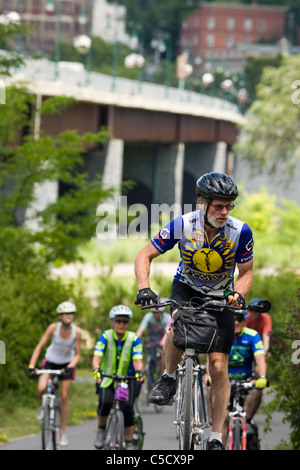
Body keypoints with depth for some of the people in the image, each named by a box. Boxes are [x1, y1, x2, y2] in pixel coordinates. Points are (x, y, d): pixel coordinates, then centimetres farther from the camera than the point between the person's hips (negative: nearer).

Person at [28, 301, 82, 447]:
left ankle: (63, 433, 10)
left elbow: (77, 354, -12)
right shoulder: (53, 328, -22)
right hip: (50, 361, -1)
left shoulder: (77, 331, -20)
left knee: (64, 397, -1)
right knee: (41, 388, -25)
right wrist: (31, 365, -29)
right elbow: (40, 347, -20)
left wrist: (69, 367, -30)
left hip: (67, 363, 1)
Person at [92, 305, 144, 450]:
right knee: (105, 402, -28)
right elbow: (97, 357, -21)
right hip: (107, 377, 0)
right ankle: (101, 429, 1)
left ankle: (129, 443, -8)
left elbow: (137, 359, -20)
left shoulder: (134, 338, -9)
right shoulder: (105, 336, -10)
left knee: (127, 406, -22)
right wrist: (96, 371, -42)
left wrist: (139, 372, -43)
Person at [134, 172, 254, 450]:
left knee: (219, 367, -8)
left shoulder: (240, 232, -23)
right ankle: (168, 379, -9)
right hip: (186, 288, 0)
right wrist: (143, 288, -35)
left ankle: (216, 439, 1)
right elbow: (145, 256, -17)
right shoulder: (182, 225, -24)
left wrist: (238, 294, -33)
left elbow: (246, 273, -11)